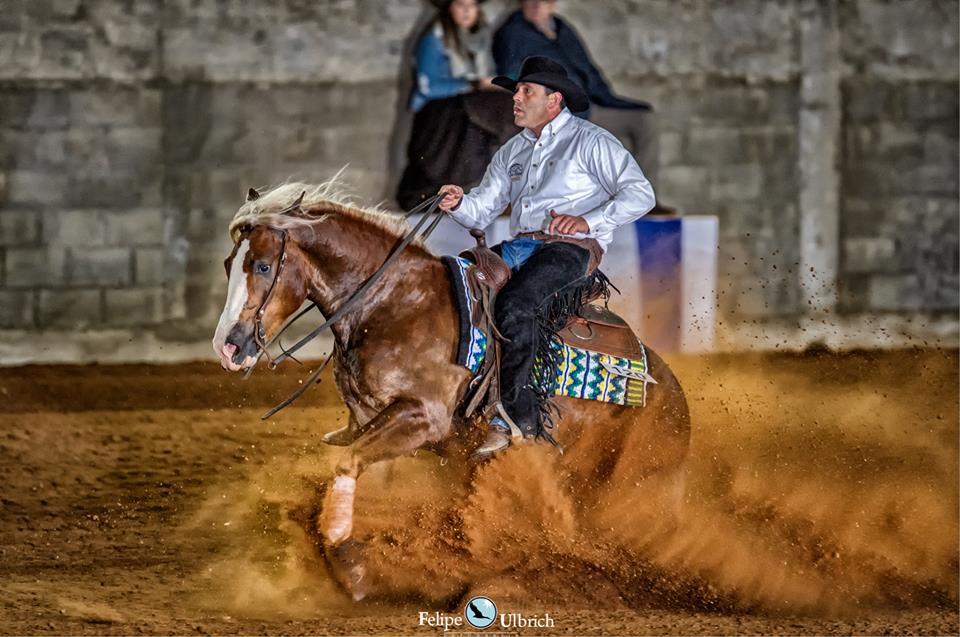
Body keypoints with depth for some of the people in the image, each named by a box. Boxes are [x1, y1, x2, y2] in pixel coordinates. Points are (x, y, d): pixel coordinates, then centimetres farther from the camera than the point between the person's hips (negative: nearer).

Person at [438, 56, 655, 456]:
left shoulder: (590, 142, 1)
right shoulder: (513, 152, 23)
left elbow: (639, 194, -7)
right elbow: (483, 209, 18)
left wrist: (587, 221, -19)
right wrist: (459, 204, -6)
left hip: (572, 247, -8)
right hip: (522, 245, 8)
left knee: (514, 304, -32)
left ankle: (521, 416, -27)